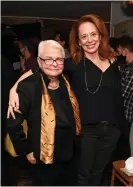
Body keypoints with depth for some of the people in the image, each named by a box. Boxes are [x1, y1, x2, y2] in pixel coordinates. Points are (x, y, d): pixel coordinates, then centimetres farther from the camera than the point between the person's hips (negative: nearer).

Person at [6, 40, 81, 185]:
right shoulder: (28, 86, -21)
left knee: (68, 183, 25)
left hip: (68, 154, 6)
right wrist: (26, 150, -13)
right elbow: (12, 123, -18)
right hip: (44, 158, -6)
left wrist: (74, 141, 9)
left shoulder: (66, 83, 0)